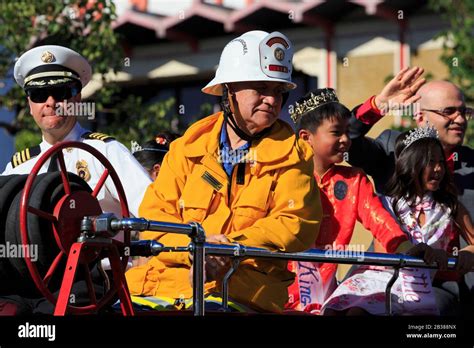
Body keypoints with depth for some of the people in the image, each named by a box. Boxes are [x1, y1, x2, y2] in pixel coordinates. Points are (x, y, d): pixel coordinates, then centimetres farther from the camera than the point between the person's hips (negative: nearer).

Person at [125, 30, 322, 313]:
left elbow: (298, 225, -3)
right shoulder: (189, 146, 15)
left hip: (249, 283, -3)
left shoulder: (291, 153, 9)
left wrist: (229, 247, -16)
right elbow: (154, 212, 7)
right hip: (173, 270, 3)